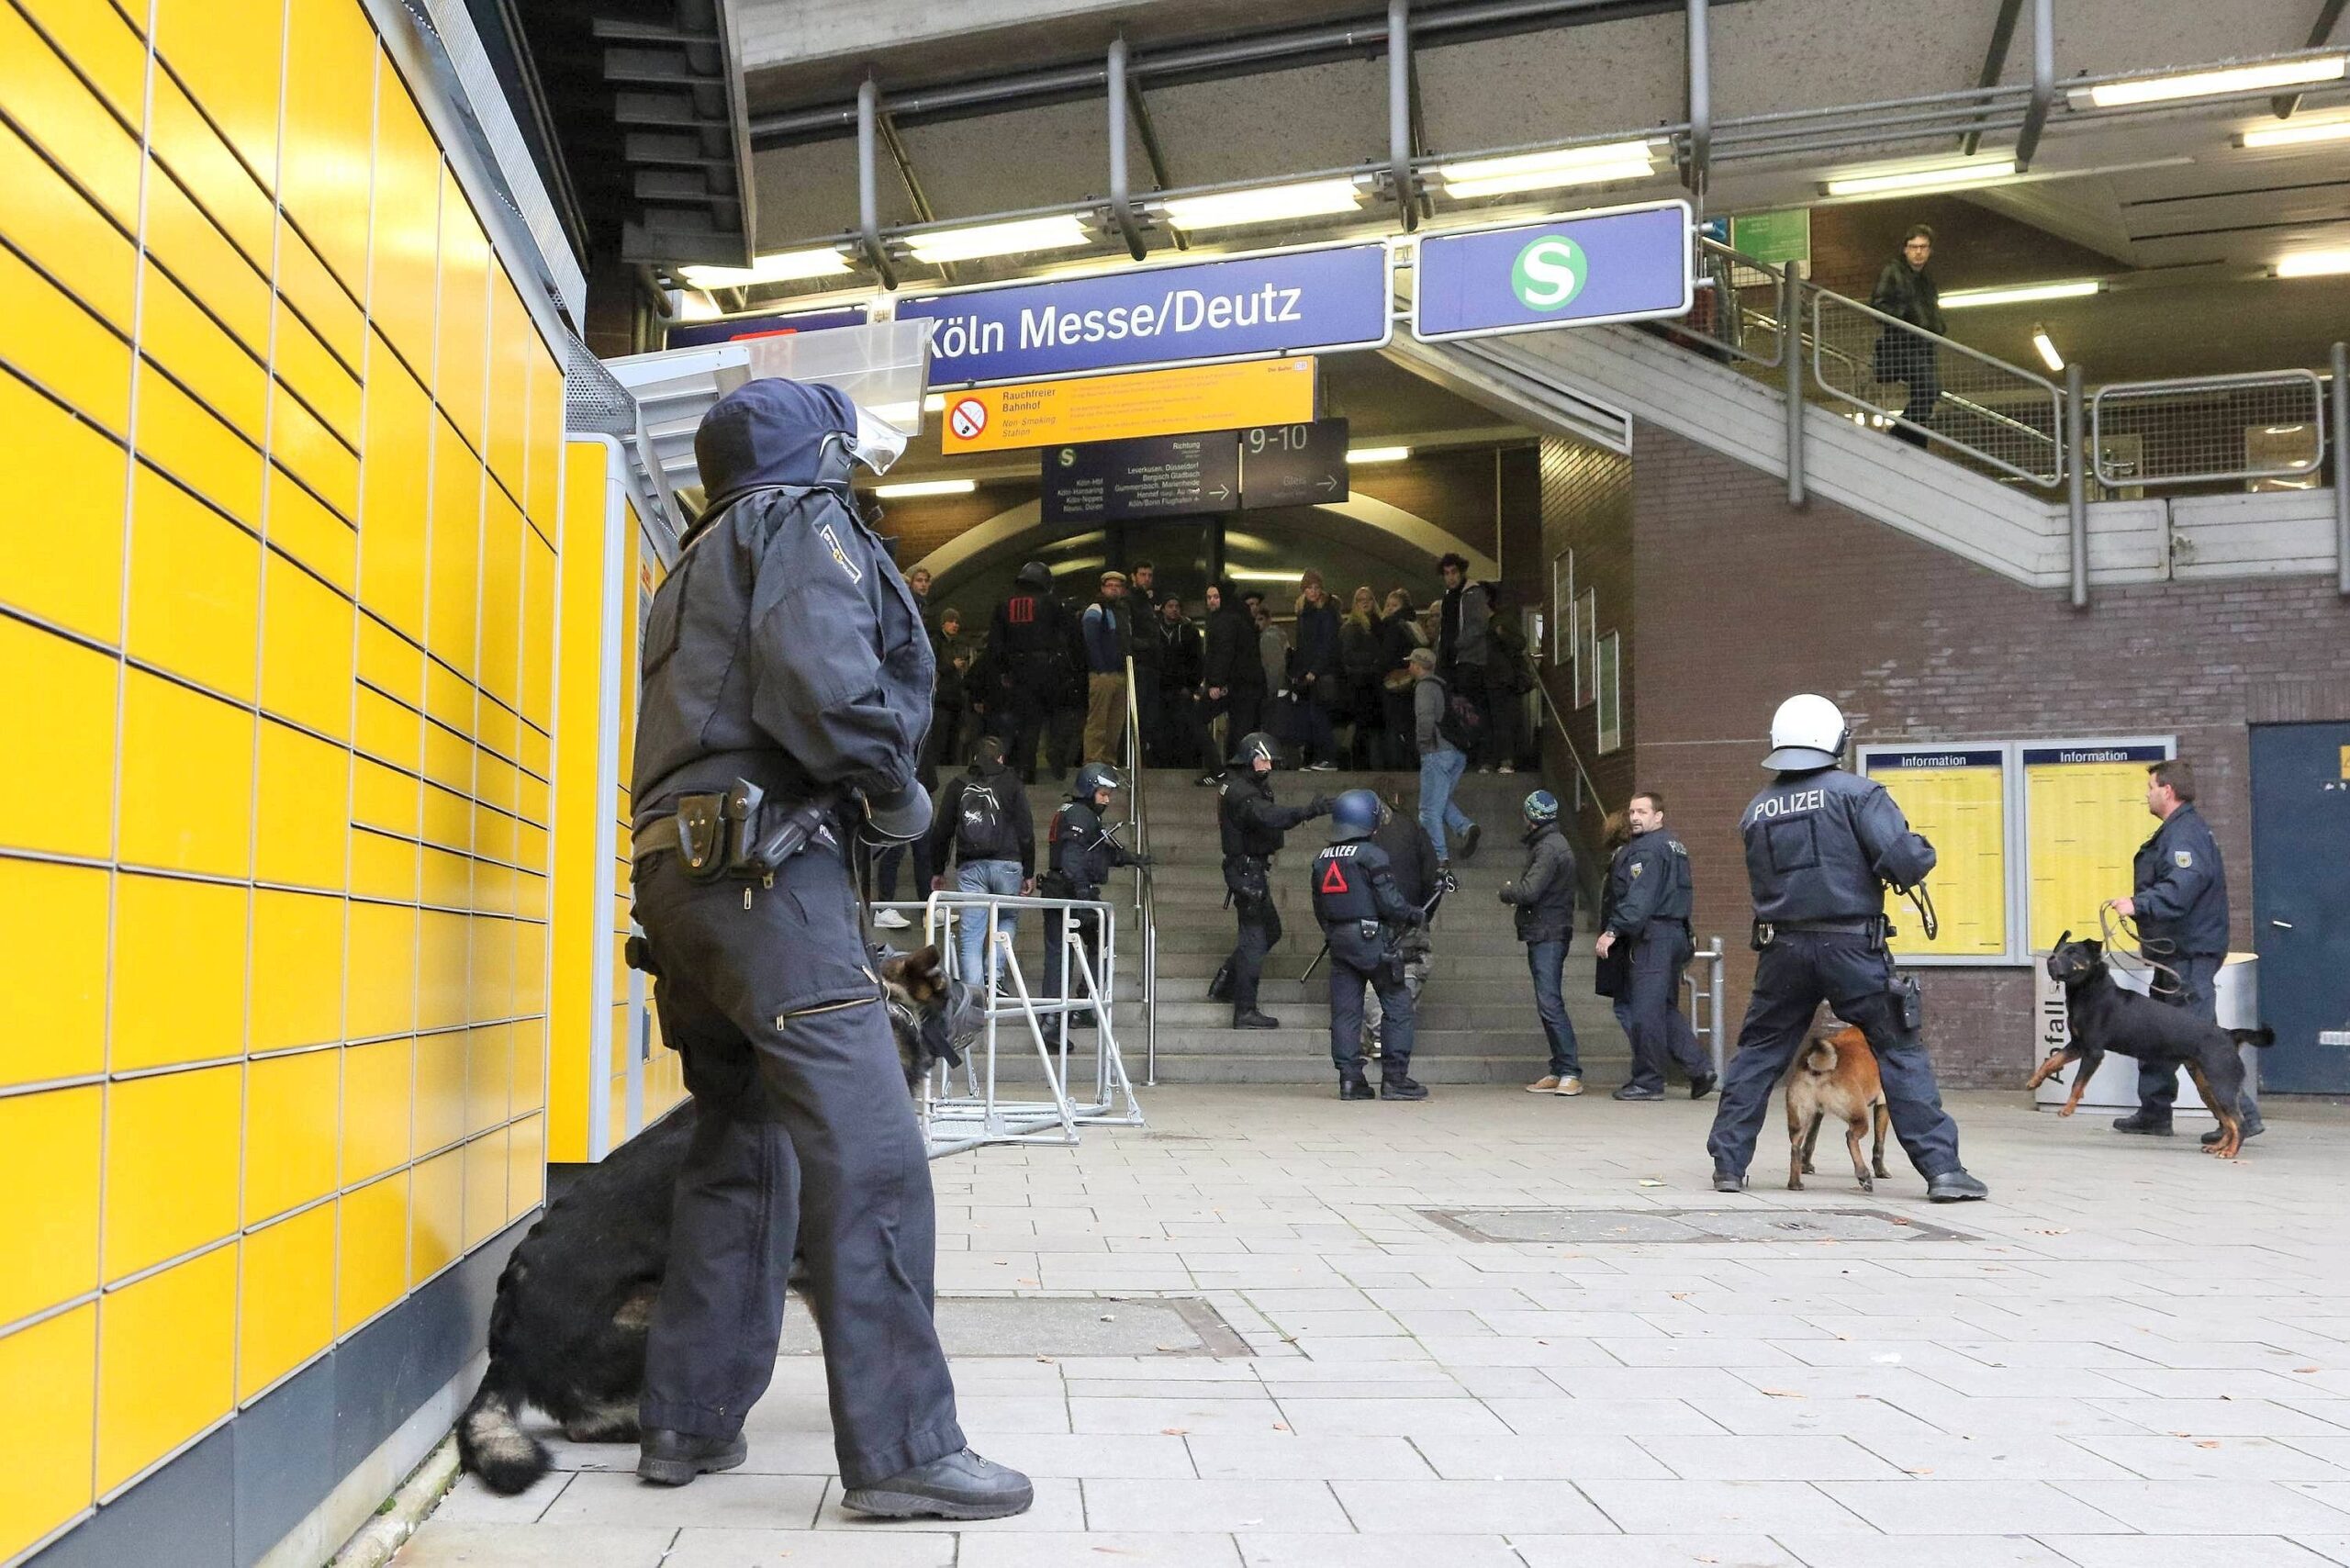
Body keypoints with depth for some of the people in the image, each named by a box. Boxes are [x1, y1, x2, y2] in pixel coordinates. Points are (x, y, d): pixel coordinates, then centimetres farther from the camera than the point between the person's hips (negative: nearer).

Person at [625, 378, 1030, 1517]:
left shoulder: (704, 561, 28)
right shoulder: (805, 522, 0)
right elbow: (821, 683, -18)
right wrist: (898, 794, -5)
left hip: (683, 872, 10)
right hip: (769, 867, -10)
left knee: (739, 1147, 15)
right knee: (865, 1154, -12)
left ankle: (689, 1423, 18)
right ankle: (901, 1450, -13)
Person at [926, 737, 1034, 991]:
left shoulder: (957, 785, 13)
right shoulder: (1010, 783, 7)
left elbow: (941, 831, 13)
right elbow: (1026, 830, 3)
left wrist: (937, 871, 20)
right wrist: (1029, 872, 7)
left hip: (969, 867, 1)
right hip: (1006, 864, -1)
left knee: (969, 936, 1)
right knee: (1008, 918, 20)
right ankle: (994, 974, 3)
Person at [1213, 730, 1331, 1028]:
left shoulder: (1238, 785, 13)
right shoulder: (1241, 792, -21)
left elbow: (1265, 815, 14)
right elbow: (1269, 816, -40)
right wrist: (1308, 811, -49)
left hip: (1251, 869, 11)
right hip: (1246, 870, -11)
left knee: (1270, 929, 21)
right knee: (1254, 937, -7)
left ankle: (1224, 984, 28)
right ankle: (1245, 1012, -3)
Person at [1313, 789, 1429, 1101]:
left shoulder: (1322, 858, 10)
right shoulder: (1370, 855, -11)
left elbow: (1319, 907, 14)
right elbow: (1389, 901, -14)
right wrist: (1414, 914, 3)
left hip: (1339, 942, 6)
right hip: (1372, 939, -6)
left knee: (1345, 1010, 7)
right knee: (1398, 1007, 2)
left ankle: (1350, 1079, 5)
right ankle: (1395, 1078, 0)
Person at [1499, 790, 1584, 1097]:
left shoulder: (1550, 849, -15)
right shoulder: (1549, 844, 18)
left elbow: (1528, 891, -22)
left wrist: (1507, 890, -4)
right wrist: (1516, 894, 2)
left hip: (1548, 936, -11)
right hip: (1543, 935, 11)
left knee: (1550, 1004, -12)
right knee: (1548, 1005, 11)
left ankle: (1571, 1073, -13)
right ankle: (1560, 1071, 15)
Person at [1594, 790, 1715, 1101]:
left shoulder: (1646, 849, -12)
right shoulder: (1673, 845, 20)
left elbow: (1639, 898, -22)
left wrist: (1612, 930, -24)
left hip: (1651, 938, -10)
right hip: (1676, 933, 10)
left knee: (1645, 1011, -6)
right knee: (1667, 1009, 15)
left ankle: (1647, 1082, -2)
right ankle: (1699, 1069, 10)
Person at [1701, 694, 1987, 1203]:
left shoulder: (1756, 810, 10)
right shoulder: (1855, 793, -6)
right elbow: (1904, 861, -15)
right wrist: (1922, 853, 6)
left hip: (1782, 948, 4)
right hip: (1851, 946, -3)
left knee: (1758, 1052, 15)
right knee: (1901, 1052, 5)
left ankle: (1728, 1164, 16)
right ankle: (1942, 1169, 4)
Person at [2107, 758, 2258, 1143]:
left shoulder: (2185, 834, -17)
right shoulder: (2179, 830, 17)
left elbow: (2181, 888, -32)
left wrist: (2138, 905, -35)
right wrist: (2151, 933, 27)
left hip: (2190, 954, -11)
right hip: (2175, 952, 11)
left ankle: (2242, 1115, -6)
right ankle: (2154, 1112, 24)